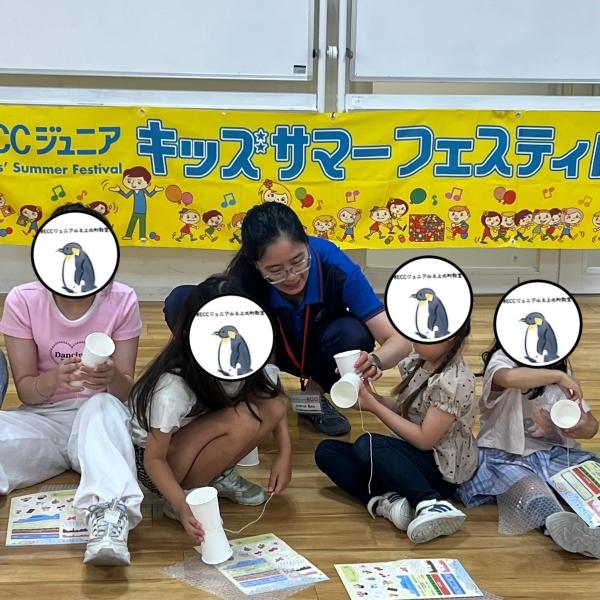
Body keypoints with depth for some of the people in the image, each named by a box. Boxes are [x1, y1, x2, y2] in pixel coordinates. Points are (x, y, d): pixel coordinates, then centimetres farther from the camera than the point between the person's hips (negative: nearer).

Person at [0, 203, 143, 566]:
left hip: (100, 416, -1)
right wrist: (55, 378, -30)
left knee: (103, 405, -39)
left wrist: (113, 379, -34)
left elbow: (127, 390, -9)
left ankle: (109, 516, -57)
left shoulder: (122, 300, -8)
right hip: (42, 419, 1)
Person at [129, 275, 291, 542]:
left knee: (274, 404, -16)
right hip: (153, 461, -7)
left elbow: (277, 402, 0)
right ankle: (190, 494, -11)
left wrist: (285, 453, -16)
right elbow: (155, 459, -26)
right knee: (242, 421, -31)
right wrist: (182, 507, -41)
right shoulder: (172, 385, -33)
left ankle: (219, 477, 1)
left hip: (200, 446, 7)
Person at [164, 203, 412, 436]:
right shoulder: (244, 277, -32)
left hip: (317, 348, 0)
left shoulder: (334, 266, -33)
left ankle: (314, 396, -2)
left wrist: (375, 360, -55)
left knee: (354, 336, -37)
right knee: (181, 302, -25)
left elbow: (399, 340, -33)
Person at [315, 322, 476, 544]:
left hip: (442, 469, -9)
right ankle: (383, 500, -24)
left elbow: (424, 440, -20)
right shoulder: (418, 362, 6)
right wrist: (370, 396, -9)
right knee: (326, 451, -3)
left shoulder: (453, 381, -20)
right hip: (410, 455, 9)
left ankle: (430, 503, -35)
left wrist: (373, 406, -16)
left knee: (366, 445, -33)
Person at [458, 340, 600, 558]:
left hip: (554, 453, 6)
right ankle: (559, 522, -69)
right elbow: (509, 378, -35)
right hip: (506, 456, -6)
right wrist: (558, 376, -25)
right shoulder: (502, 359, -6)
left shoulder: (559, 367, 13)